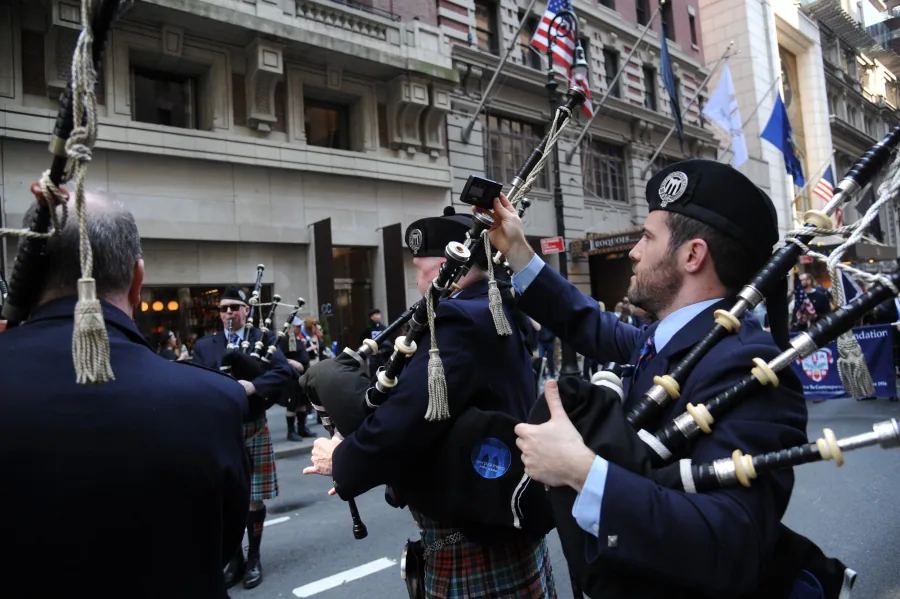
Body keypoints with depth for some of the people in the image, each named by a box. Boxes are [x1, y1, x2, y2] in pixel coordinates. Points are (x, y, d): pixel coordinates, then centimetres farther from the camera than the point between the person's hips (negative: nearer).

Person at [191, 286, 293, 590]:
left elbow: (284, 371, -14)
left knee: (254, 498, 8)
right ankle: (235, 559, 26)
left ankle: (253, 558, 25)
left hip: (253, 430, -1)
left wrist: (252, 385, -29)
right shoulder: (204, 345, 6)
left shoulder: (263, 338, 0)